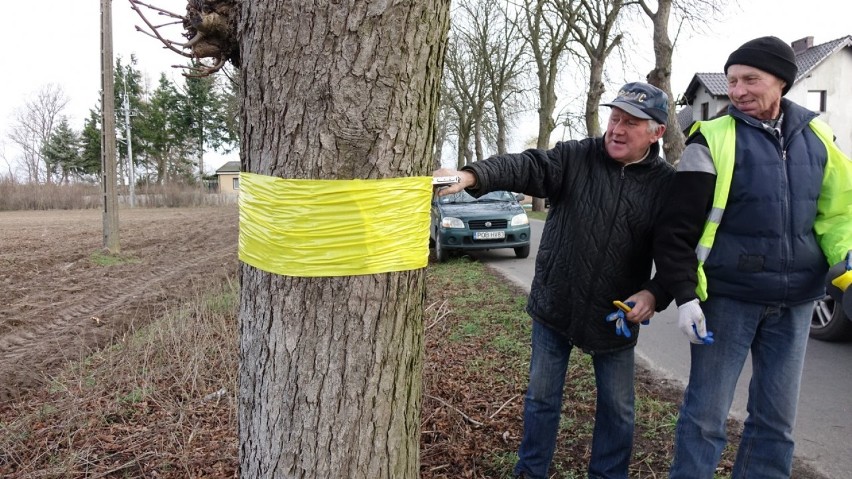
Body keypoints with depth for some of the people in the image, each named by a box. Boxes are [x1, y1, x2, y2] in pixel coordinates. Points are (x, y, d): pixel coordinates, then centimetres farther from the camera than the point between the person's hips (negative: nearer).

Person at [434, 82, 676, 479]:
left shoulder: (668, 185, -4)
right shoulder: (575, 157, -6)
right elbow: (526, 167, -22)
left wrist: (655, 294, -16)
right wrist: (472, 175, -40)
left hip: (615, 317, 0)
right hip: (554, 305, 0)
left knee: (617, 409, 14)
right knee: (542, 396, 14)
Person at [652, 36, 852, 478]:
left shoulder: (815, 137, 7)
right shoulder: (714, 140, -7)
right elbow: (677, 228, -8)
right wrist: (684, 295, -13)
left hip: (794, 302, 5)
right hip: (728, 297, -4)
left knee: (777, 419, 13)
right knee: (706, 414, 2)